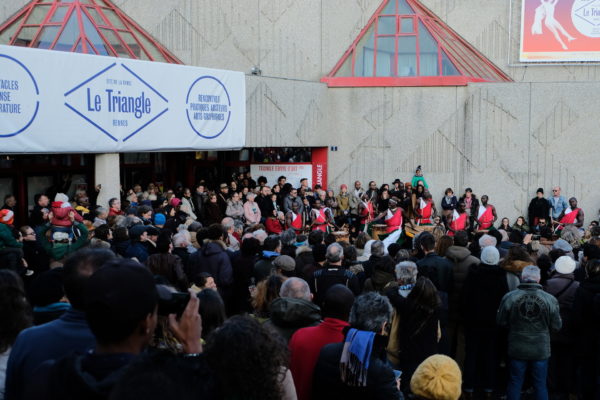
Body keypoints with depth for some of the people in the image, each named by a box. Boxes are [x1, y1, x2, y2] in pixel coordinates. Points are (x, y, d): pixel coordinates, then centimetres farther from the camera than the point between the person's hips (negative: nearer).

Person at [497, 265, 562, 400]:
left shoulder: (509, 297, -13)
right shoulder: (550, 299, -12)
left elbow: (501, 322, -3)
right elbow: (556, 326, -4)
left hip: (517, 349, 0)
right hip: (541, 350, 0)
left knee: (514, 384, 12)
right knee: (540, 384, 13)